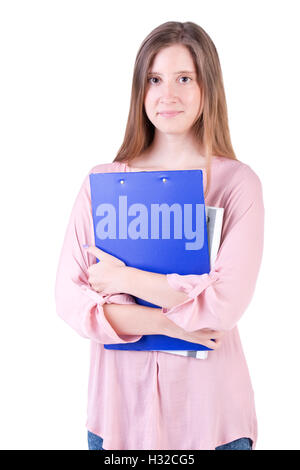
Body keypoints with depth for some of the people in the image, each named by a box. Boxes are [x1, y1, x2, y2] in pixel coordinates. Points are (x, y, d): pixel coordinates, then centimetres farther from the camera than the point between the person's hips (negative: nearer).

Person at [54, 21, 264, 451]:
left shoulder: (238, 182, -7)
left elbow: (227, 301, -17)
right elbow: (69, 298, -5)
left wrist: (125, 278, -12)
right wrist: (163, 323, -16)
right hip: (119, 402, 2)